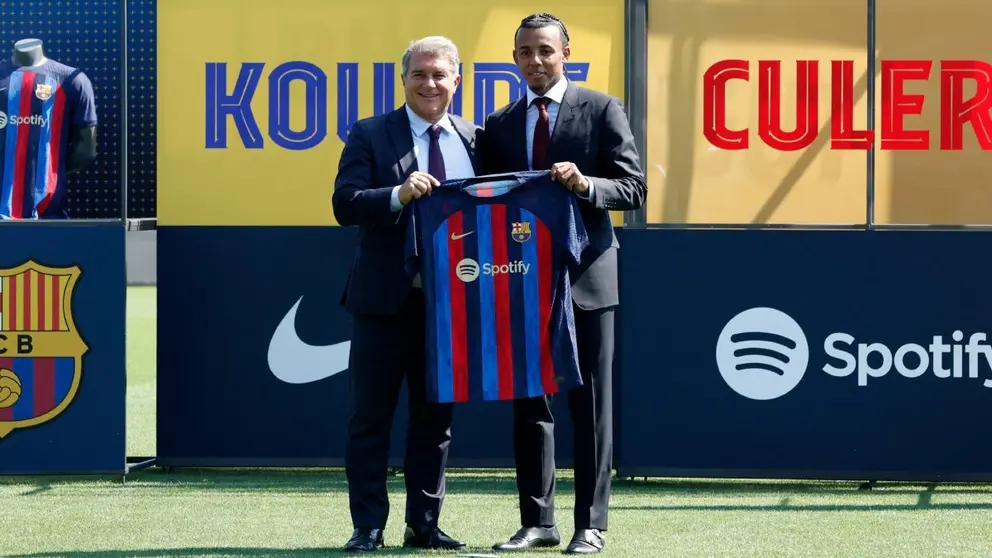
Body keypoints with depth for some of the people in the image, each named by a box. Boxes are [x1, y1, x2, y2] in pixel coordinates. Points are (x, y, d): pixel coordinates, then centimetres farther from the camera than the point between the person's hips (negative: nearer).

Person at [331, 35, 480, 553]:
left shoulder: (475, 140, 9)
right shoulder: (370, 135, -1)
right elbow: (344, 204, -11)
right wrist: (398, 194, -27)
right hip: (386, 300, -3)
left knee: (436, 418, 10)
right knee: (370, 418, 1)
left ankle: (424, 525, 20)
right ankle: (368, 528, 7)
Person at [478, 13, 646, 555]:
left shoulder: (602, 110, 0)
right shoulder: (499, 125, 12)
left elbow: (633, 187, -5)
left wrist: (585, 184, -23)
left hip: (585, 277, -4)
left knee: (590, 404, 0)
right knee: (529, 402, 7)